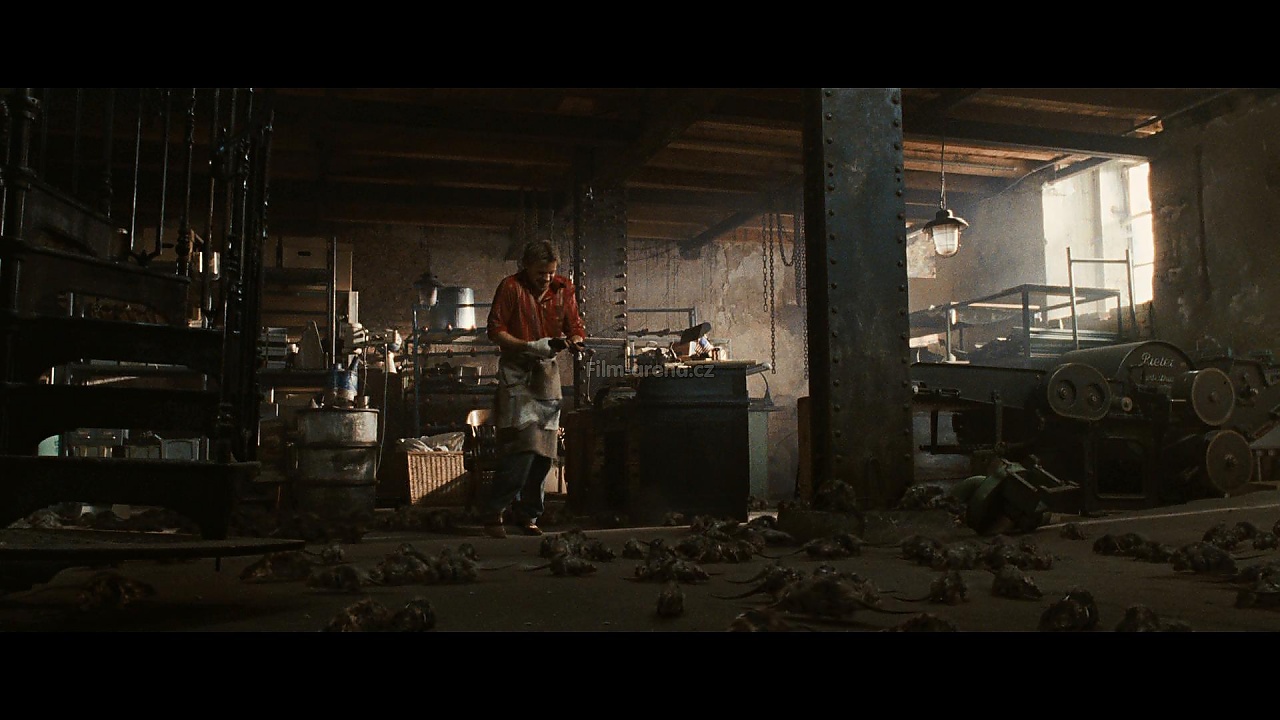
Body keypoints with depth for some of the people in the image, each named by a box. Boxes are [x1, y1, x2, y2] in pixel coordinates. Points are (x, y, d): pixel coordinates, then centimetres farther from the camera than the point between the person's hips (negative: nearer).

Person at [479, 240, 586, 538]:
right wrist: (530, 347, -18)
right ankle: (492, 513, -4)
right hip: (517, 373, -5)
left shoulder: (564, 289, 7)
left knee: (544, 451, 5)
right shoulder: (511, 287, -6)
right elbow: (495, 331, -7)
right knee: (522, 448, -16)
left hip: (549, 372, 5)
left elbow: (575, 326, 11)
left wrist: (574, 341, -12)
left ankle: (527, 514, 18)